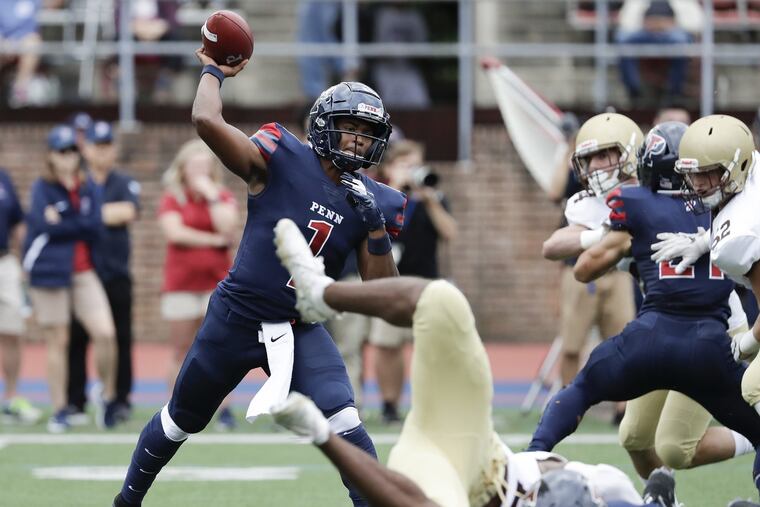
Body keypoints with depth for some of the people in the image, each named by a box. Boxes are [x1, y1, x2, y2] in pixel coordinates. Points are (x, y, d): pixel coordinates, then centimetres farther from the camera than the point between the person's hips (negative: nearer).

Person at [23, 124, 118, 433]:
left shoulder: (89, 189, 8)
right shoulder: (42, 188, -1)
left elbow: (95, 228, -5)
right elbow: (44, 226, -16)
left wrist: (61, 222, -9)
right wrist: (79, 225, -7)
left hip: (84, 273, 2)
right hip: (49, 273, -2)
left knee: (105, 333, -12)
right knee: (57, 342, 1)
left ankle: (107, 395, 9)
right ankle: (59, 411, 9)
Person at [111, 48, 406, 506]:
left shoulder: (374, 202, -2)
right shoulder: (282, 161, -15)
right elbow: (208, 121, -27)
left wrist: (376, 228, -17)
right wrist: (213, 71, -11)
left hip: (303, 330, 2)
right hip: (237, 318, -2)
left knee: (344, 423, -22)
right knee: (182, 421, 17)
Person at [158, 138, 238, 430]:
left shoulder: (223, 197, 8)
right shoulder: (172, 198, 4)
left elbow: (227, 227, -10)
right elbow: (174, 231, -11)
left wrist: (211, 195, -10)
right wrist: (213, 240, -9)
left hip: (216, 282, 0)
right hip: (180, 284, 0)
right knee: (182, 351, 2)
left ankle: (224, 410, -3)